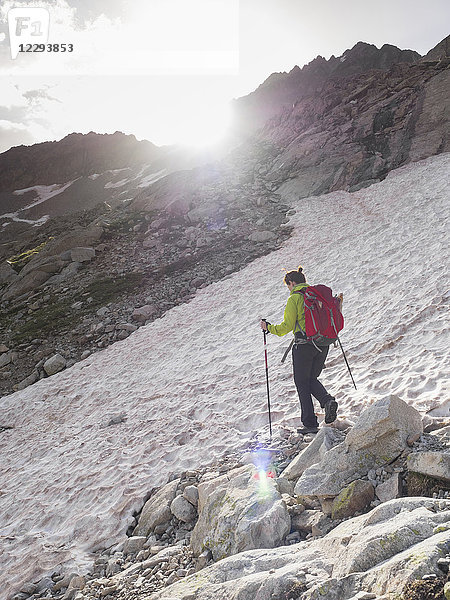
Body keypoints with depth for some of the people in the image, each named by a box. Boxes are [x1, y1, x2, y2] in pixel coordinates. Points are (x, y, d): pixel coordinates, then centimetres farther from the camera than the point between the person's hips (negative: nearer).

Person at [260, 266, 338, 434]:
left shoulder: (294, 298, -6)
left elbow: (287, 326, -11)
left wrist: (269, 328, 4)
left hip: (303, 345, -6)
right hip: (323, 344, 6)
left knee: (302, 384, 5)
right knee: (312, 379, 21)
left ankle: (310, 424, 4)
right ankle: (328, 401, -6)